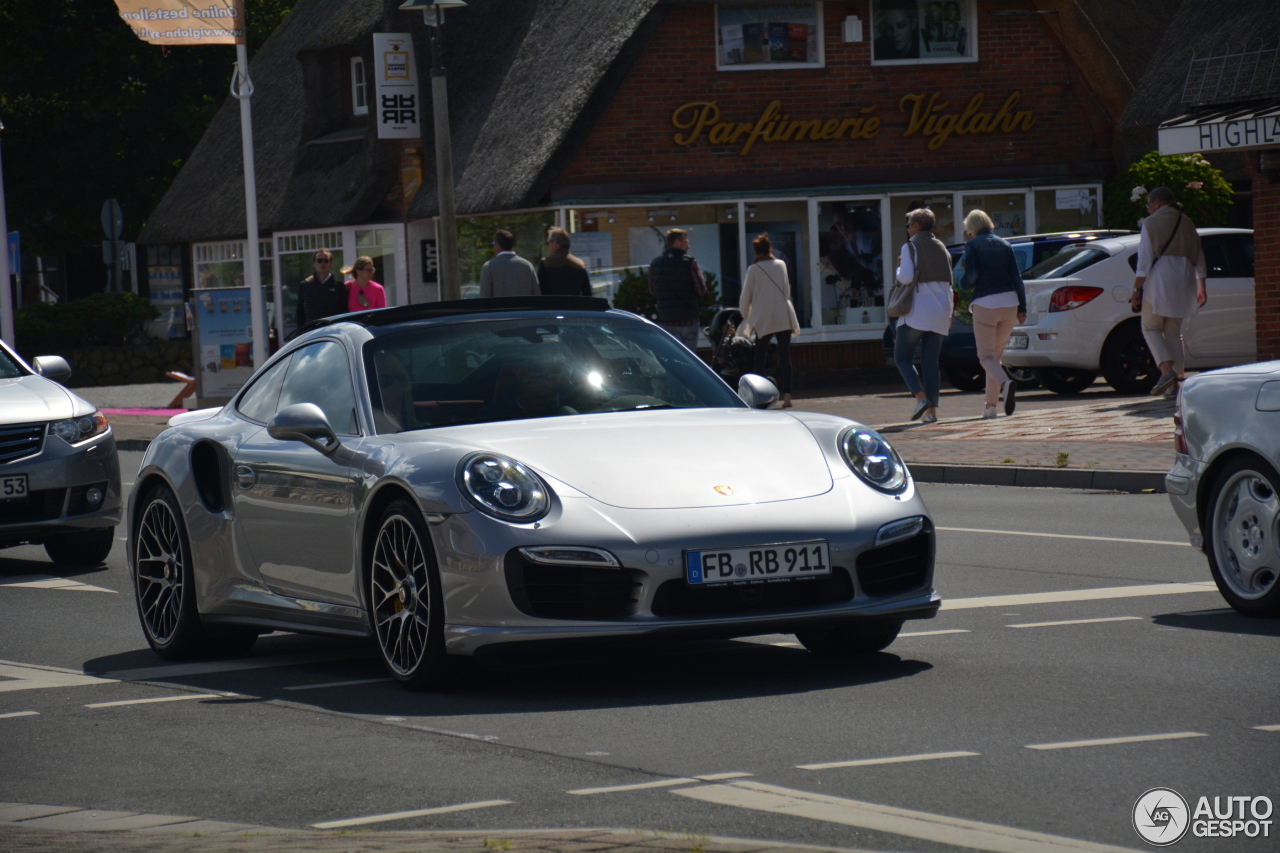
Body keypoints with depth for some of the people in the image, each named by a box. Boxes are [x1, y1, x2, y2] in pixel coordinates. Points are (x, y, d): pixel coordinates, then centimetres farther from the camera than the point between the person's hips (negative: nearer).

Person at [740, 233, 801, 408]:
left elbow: (745, 297, 2)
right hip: (784, 317, 2)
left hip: (763, 319, -2)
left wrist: (745, 316, 17)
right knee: (785, 357, 0)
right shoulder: (781, 265, 5)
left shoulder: (754, 269, -4)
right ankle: (786, 395, -8)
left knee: (759, 359, 6)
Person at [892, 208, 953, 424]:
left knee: (902, 357, 3)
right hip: (940, 313, 6)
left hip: (917, 312, -6)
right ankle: (932, 409, -1)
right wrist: (948, 315, 22)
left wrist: (898, 267, 5)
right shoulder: (941, 248, 15)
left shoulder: (911, 247, -5)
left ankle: (920, 396, -16)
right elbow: (948, 283, 17)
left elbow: (906, 277, -17)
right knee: (931, 361, 7)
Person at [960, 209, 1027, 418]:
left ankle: (1005, 384, -32)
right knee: (995, 354, 15)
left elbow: (972, 275, -12)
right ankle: (990, 404, 15)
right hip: (1009, 303, 5)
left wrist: (963, 284, 11)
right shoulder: (1004, 245, 12)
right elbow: (1016, 277, 6)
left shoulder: (973, 245, -1)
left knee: (986, 355, -1)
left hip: (986, 304, -5)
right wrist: (1022, 307, 8)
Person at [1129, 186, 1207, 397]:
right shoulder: (1186, 223, 14)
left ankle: (1167, 370, -18)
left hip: (1158, 282, -5)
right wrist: (1201, 287, 20)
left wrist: (1137, 289, -8)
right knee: (1173, 331, 11)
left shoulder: (1151, 223, -3)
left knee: (1151, 328, 2)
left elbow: (1144, 259, -9)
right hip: (1183, 282, 5)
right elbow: (1199, 258, 15)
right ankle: (1177, 376, 3)